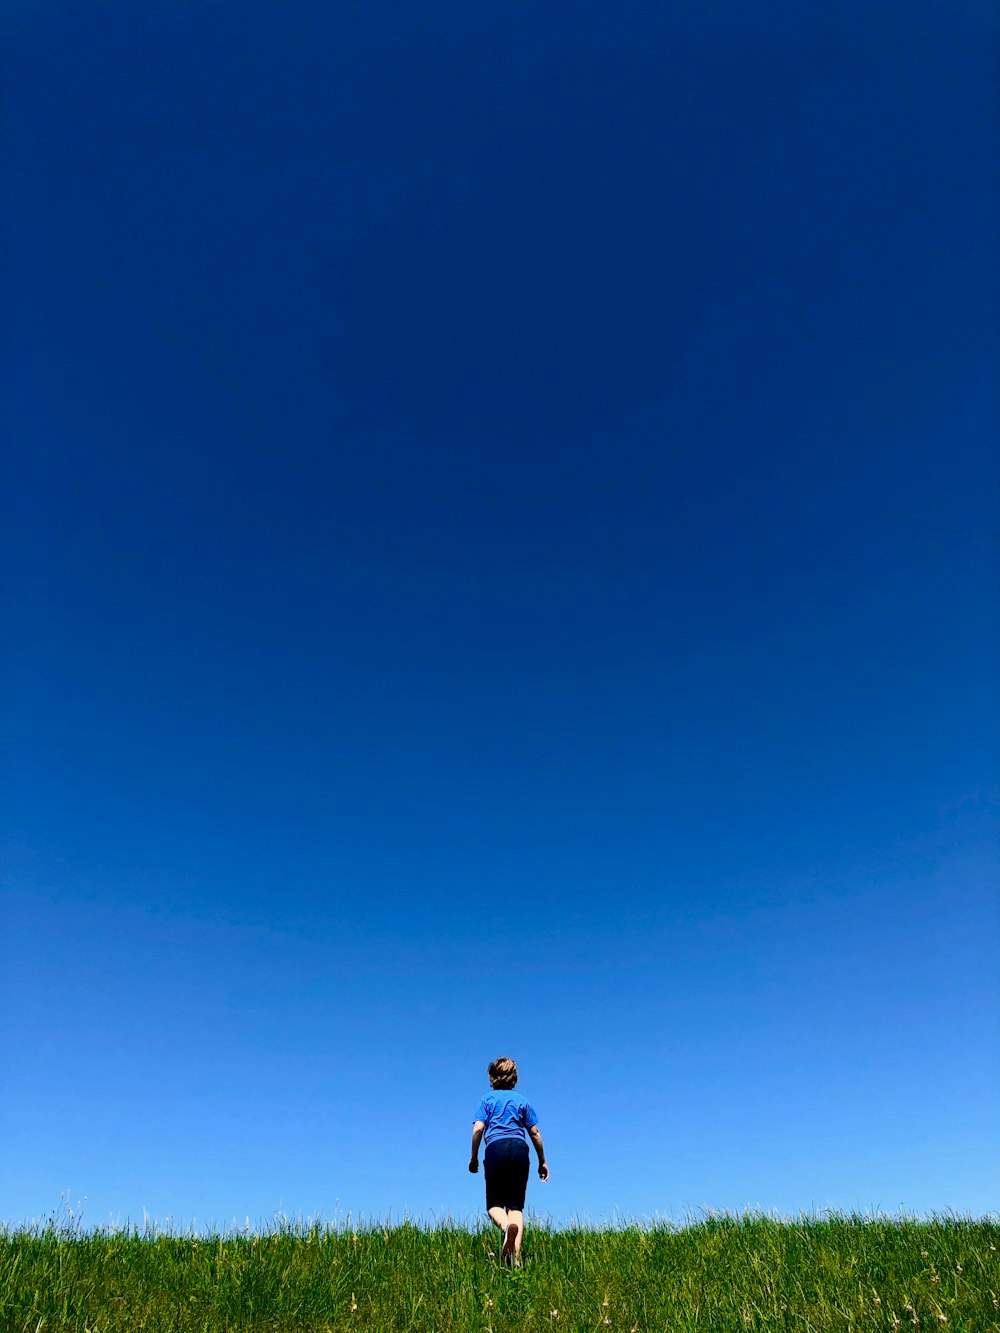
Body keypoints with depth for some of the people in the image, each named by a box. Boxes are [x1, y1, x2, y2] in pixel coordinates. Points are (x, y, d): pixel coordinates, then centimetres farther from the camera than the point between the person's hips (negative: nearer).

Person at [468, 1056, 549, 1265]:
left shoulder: (487, 1099, 15)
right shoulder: (522, 1101, 20)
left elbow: (478, 1129, 2)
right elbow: (535, 1133, 15)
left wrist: (474, 1158, 12)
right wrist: (542, 1161, 24)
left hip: (496, 1148, -2)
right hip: (519, 1148, 2)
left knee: (494, 1203, 6)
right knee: (516, 1205, 6)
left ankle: (507, 1227, -26)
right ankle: (516, 1256, -12)